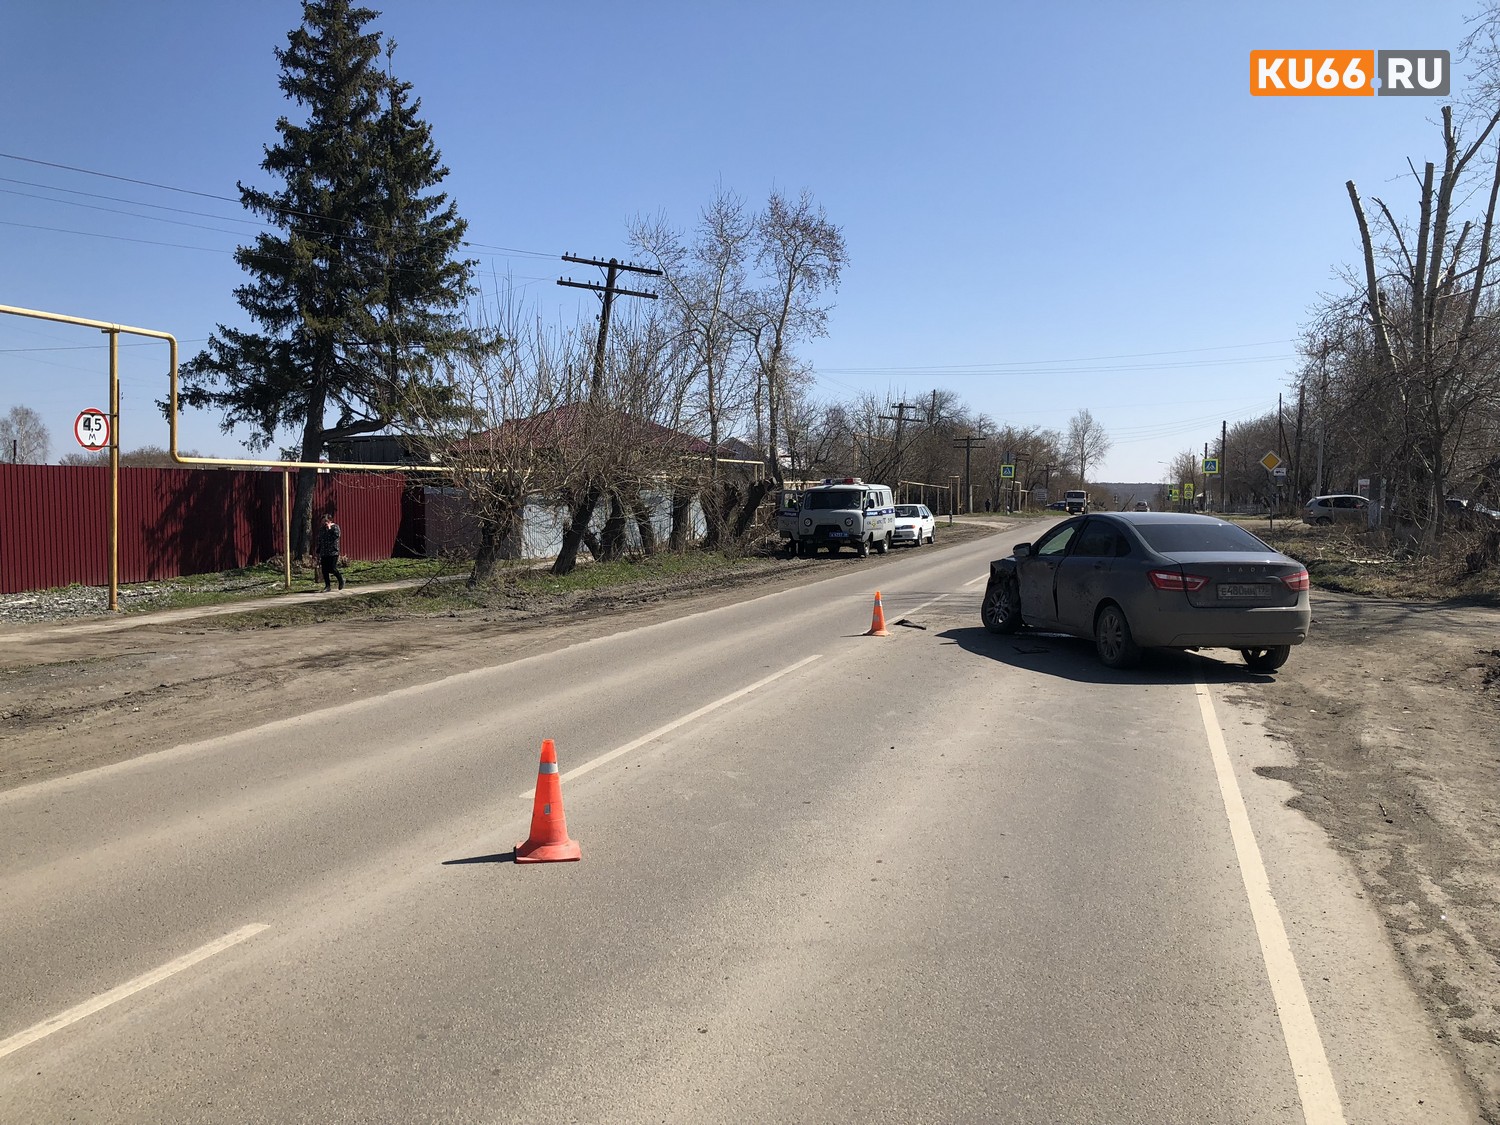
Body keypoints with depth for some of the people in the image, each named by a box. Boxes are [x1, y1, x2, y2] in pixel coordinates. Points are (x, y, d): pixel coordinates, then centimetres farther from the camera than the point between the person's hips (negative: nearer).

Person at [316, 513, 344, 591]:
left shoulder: (335, 527, 0)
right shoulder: (322, 529, 14)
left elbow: (337, 535, -19)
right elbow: (319, 541, 20)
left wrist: (330, 528, -13)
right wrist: (318, 552, 17)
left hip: (333, 552, -5)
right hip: (324, 553, 5)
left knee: (332, 569, -11)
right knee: (324, 570, 1)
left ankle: (341, 580, 15)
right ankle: (327, 586, 9)